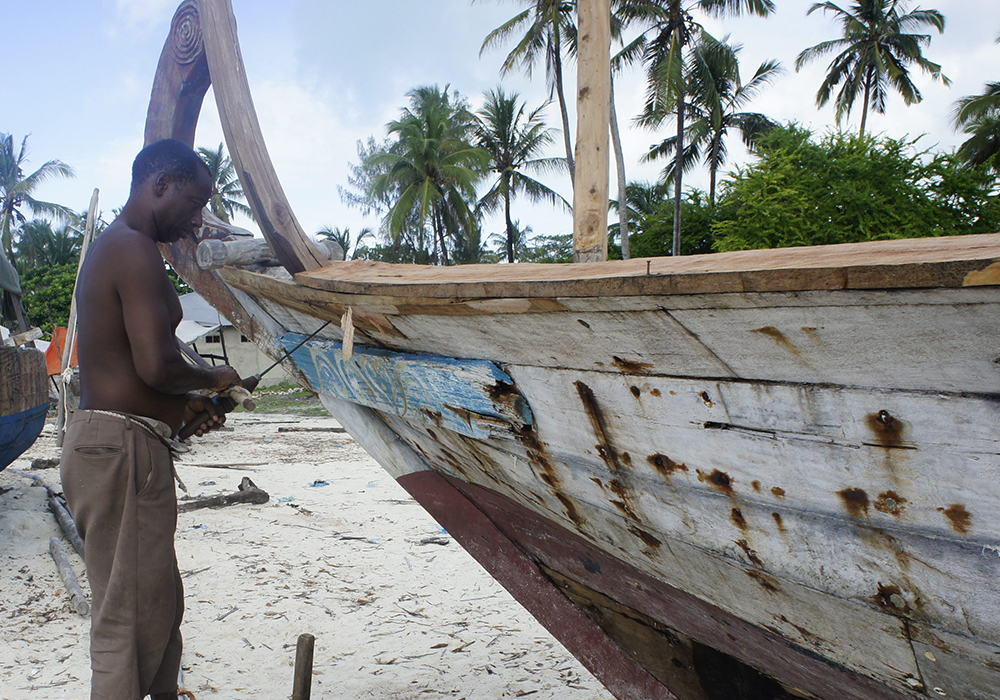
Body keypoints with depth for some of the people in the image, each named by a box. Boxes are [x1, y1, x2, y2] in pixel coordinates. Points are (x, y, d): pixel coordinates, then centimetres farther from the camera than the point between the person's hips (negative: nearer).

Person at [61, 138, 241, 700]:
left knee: (159, 601, 21)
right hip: (123, 448, -11)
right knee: (131, 616, -4)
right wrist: (213, 378, -6)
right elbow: (156, 364, -24)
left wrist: (183, 404, 16)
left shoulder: (111, 248, 19)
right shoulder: (136, 251, -15)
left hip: (104, 438, 11)